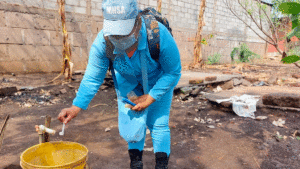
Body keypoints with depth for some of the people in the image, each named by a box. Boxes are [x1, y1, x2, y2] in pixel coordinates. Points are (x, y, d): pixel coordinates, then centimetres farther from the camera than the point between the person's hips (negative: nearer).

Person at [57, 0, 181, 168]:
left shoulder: (160, 35, -37)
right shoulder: (102, 42, -29)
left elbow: (174, 72, -22)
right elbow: (93, 77, -17)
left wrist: (150, 97, -24)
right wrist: (77, 106, -29)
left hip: (159, 80, -2)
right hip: (128, 81, 3)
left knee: (157, 123, -4)